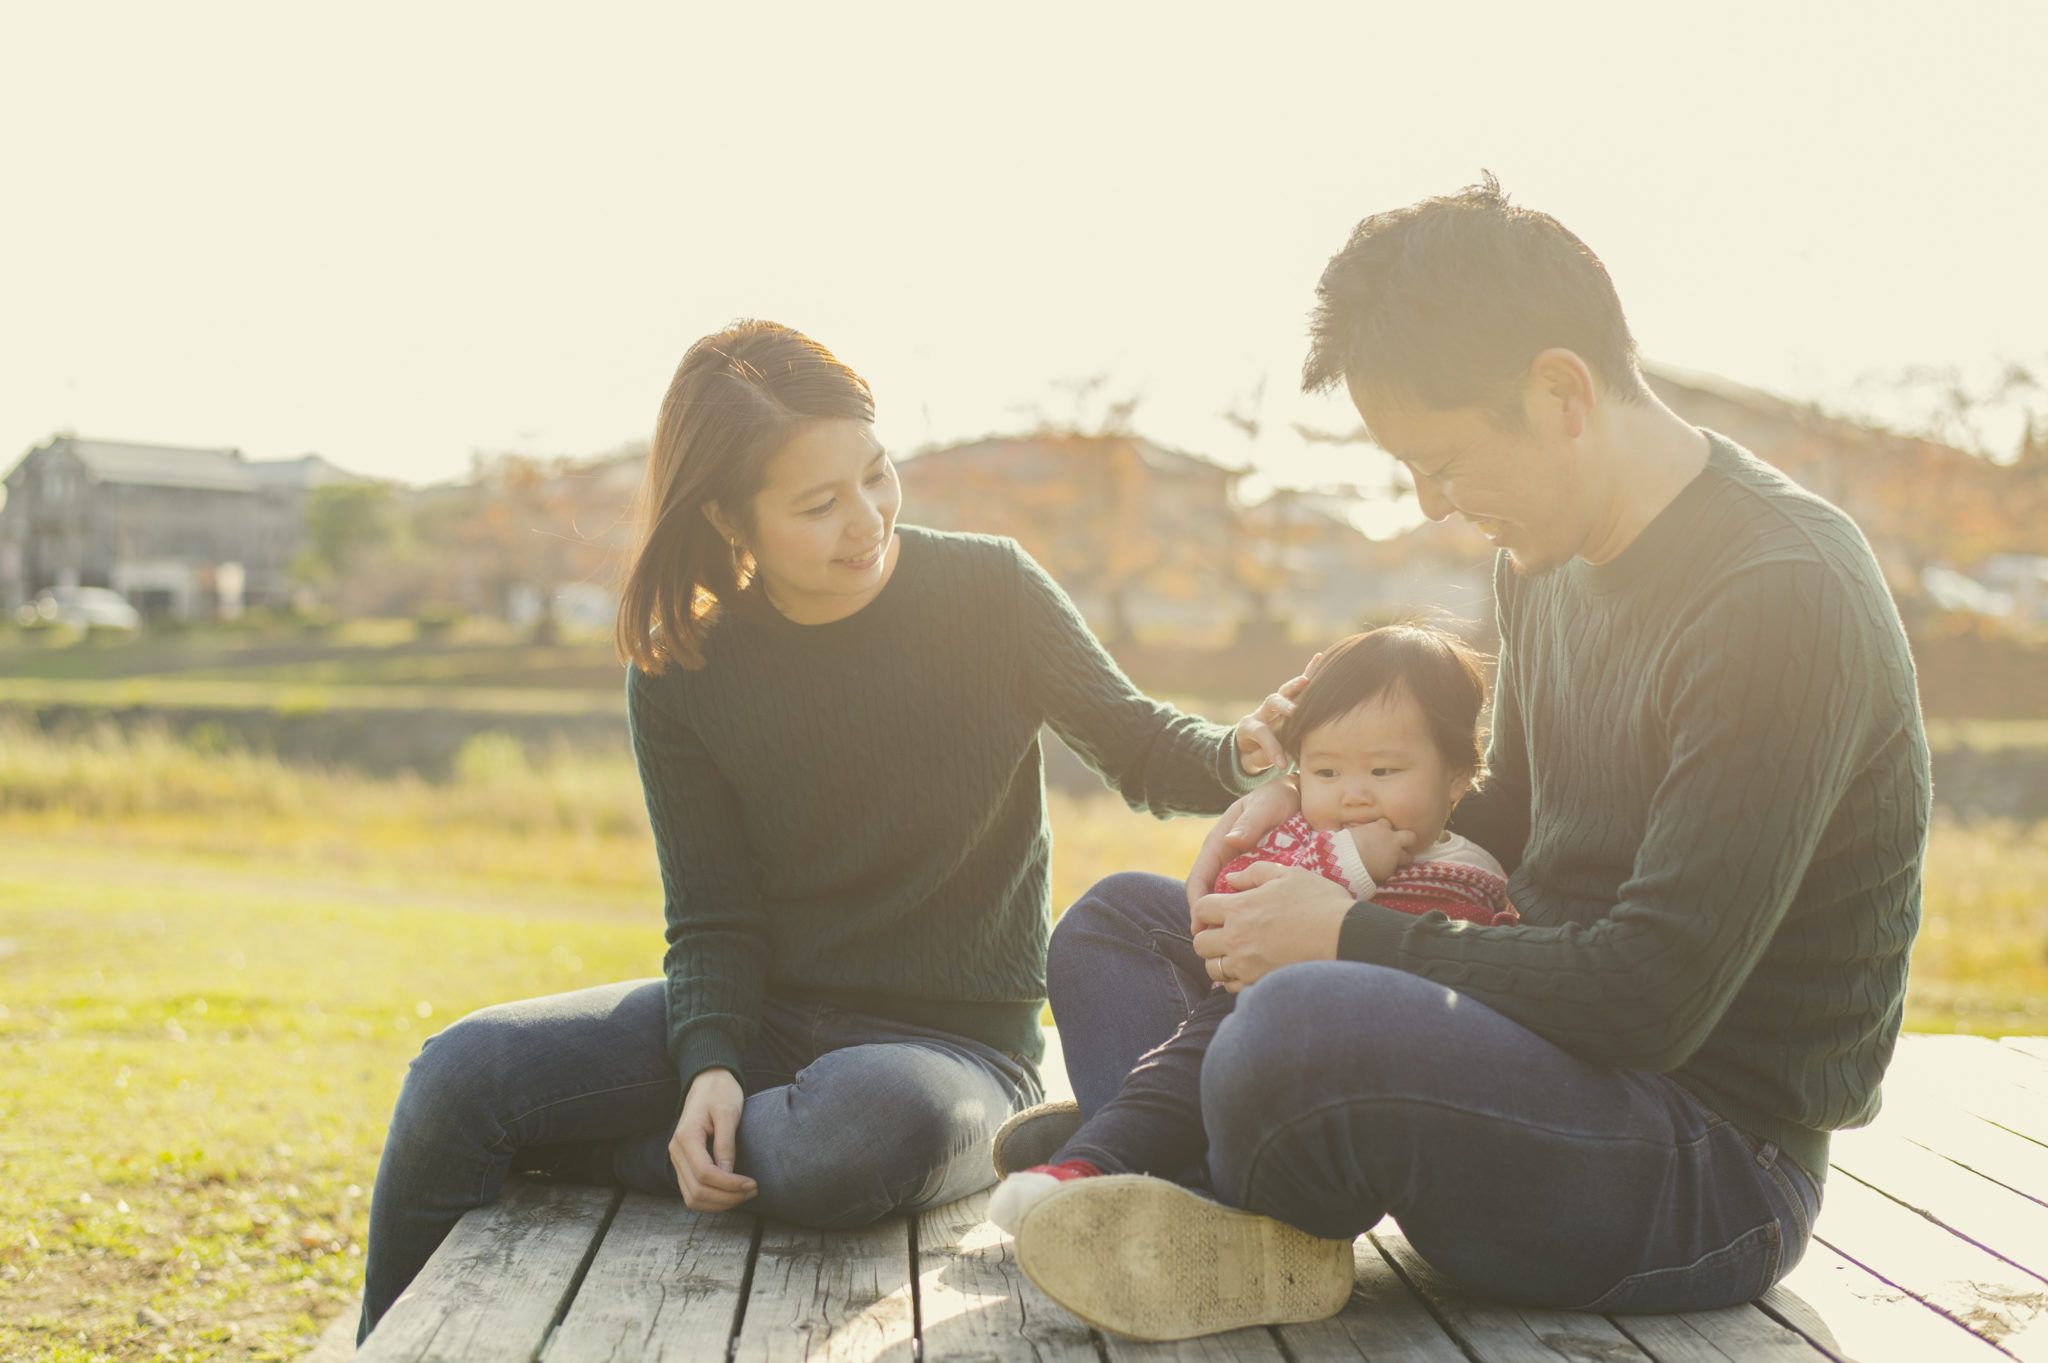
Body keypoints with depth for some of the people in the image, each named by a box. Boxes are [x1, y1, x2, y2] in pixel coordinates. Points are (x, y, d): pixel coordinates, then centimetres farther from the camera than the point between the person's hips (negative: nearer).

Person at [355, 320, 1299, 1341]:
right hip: (763, 1015, 3)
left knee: (865, 1133, -40)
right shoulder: (680, 675, -3)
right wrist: (709, 1064, -22)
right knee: (463, 1072, -18)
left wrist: (1240, 756, -17)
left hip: (957, 1036, -2)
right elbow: (715, 920, -2)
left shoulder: (987, 593, -7)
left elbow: (1134, 747, 6)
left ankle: (573, 1158, -13)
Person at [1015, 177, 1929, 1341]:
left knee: (1306, 1024, -39)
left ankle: (1234, 1231, -4)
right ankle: (1193, 1224, -15)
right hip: (1547, 1056, 10)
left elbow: (1649, 999, -25)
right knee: (1118, 921, 13)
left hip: (1716, 1171, -9)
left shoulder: (1783, 598, -21)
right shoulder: (1547, 557, 8)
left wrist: (1349, 938, -17)